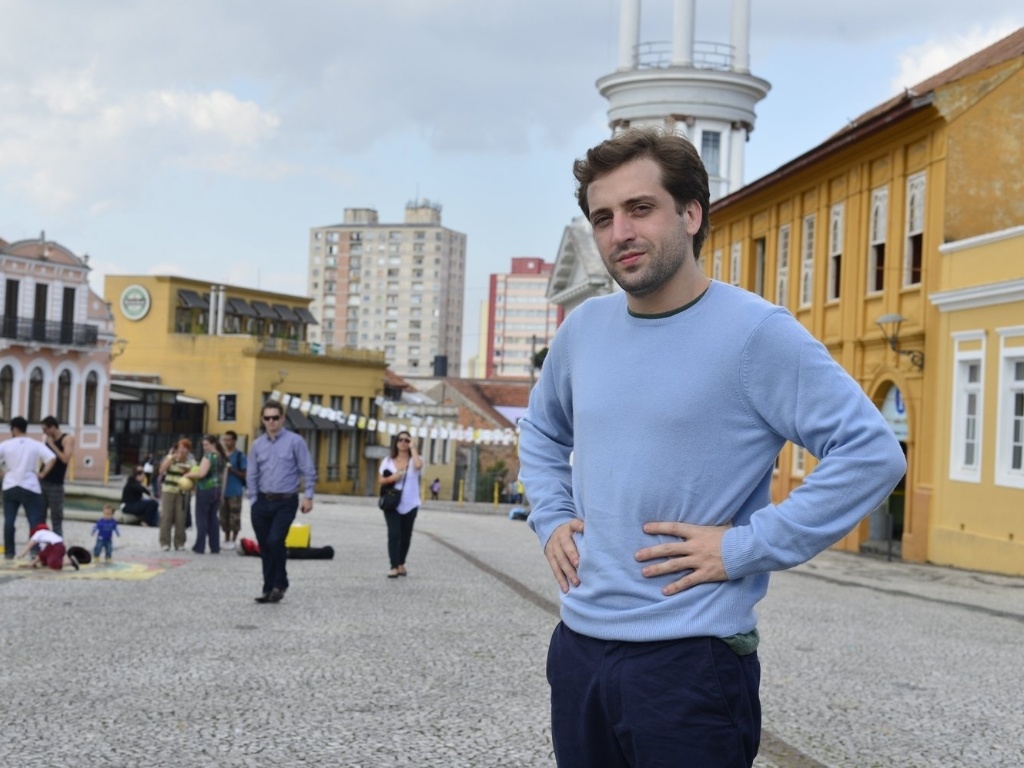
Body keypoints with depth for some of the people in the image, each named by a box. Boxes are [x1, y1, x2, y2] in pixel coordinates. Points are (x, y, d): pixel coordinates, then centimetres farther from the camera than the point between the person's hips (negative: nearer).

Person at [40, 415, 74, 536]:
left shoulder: (67, 439, -7)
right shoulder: (47, 439, 11)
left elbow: (65, 459, -20)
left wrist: (52, 445, -16)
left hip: (55, 484, -6)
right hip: (42, 482, 6)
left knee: (56, 518, -1)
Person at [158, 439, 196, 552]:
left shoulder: (191, 462, 5)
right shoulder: (170, 458, 4)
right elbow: (162, 470, -9)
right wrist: (171, 457, -12)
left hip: (182, 493, 1)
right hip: (168, 491, -1)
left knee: (180, 519, -1)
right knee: (166, 517, -2)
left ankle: (179, 543, 8)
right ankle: (165, 542, 4)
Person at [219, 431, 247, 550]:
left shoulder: (240, 456, -6)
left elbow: (244, 475, -6)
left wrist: (232, 470, -18)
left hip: (235, 492, -5)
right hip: (222, 490, 6)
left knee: (234, 517, -2)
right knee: (224, 516, 10)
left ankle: (233, 540, 7)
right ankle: (226, 539, 20)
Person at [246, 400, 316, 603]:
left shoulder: (295, 441, -3)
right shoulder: (257, 445, 8)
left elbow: (308, 471, -4)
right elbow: (252, 475, 13)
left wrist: (308, 496, -11)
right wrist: (253, 501, 7)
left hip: (286, 502, -4)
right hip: (263, 501, 4)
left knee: (275, 541, -18)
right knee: (264, 547, 7)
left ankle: (279, 584, -1)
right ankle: (269, 588, 17)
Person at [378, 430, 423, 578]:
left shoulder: (414, 459, 0)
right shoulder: (388, 460, 4)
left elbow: (418, 465, -25)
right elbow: (381, 480, 5)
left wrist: (413, 448, -15)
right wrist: (391, 478, -16)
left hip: (410, 504, 1)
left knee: (405, 535, 11)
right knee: (393, 534, -10)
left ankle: (401, 564, 27)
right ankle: (394, 567, -12)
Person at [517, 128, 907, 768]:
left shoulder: (755, 330, -12)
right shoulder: (583, 328, 7)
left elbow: (873, 453, -17)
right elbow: (543, 430, 26)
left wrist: (746, 547, -18)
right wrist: (550, 518, 10)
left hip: (691, 664, -6)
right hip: (577, 648, 6)